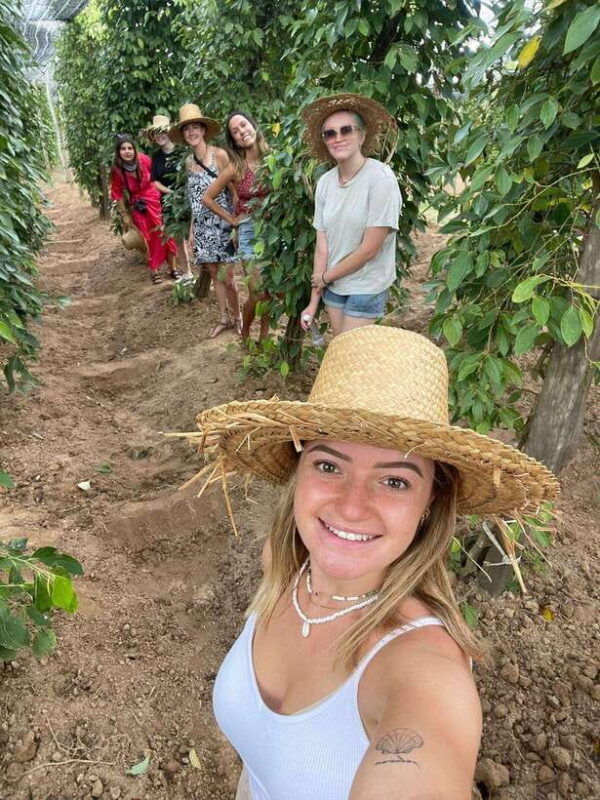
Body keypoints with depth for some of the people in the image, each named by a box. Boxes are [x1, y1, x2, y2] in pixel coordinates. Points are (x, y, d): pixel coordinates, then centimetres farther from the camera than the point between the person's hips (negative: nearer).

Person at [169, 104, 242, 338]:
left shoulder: (219, 154, -7)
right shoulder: (189, 162, 10)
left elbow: (234, 190, -8)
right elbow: (194, 199, 15)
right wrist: (191, 229, 12)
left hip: (222, 224, -5)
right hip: (202, 227, 6)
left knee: (226, 277, -5)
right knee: (215, 274, 10)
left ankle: (237, 317, 16)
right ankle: (224, 318, 22)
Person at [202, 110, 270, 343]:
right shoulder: (235, 169, -6)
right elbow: (207, 198, 3)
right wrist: (232, 219, 2)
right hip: (250, 231, -2)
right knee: (258, 292, -5)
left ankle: (264, 336, 24)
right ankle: (245, 332, 23)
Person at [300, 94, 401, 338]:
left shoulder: (381, 179, -19)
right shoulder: (325, 182, -1)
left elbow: (369, 249, -19)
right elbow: (322, 245, 0)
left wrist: (325, 276, -7)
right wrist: (314, 301, -1)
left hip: (367, 287, -5)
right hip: (333, 285, 5)